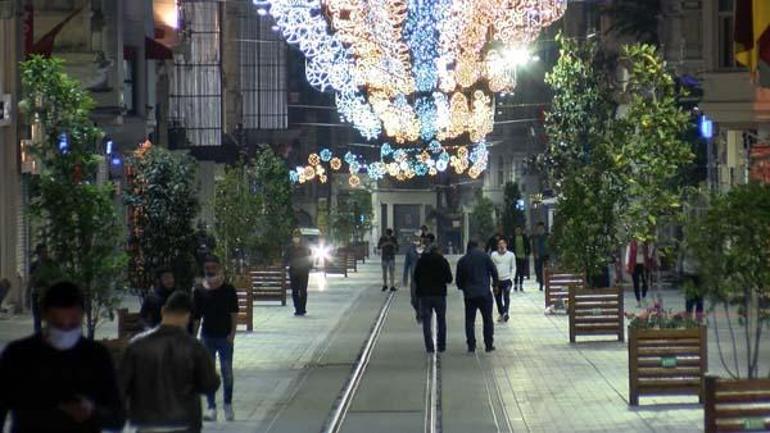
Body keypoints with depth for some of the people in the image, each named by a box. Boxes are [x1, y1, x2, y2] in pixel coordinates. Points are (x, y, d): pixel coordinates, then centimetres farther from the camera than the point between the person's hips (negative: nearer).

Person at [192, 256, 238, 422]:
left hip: (224, 335, -2)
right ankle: (211, 407, 9)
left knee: (227, 371, 1)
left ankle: (228, 405, 16)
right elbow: (196, 316, 5)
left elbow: (234, 313, -3)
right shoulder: (199, 291, 1)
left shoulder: (228, 289, -3)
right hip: (207, 336, 2)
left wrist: (232, 332, -11)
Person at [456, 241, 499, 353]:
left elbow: (459, 280, 9)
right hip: (485, 293, -2)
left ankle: (471, 345, 5)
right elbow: (494, 271, -2)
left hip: (469, 294, 2)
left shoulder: (462, 261, 6)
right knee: (487, 319, 7)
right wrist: (495, 283, 13)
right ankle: (489, 344, 7)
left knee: (470, 320, 9)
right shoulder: (484, 256, -1)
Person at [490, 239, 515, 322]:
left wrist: (511, 278, -4)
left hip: (507, 280, -2)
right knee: (498, 298, 7)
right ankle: (501, 314, 21)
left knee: (506, 297, -14)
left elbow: (513, 267, 6)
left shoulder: (511, 255, 2)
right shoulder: (494, 254, 2)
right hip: (497, 280, 2)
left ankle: (505, 313, -20)